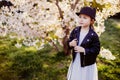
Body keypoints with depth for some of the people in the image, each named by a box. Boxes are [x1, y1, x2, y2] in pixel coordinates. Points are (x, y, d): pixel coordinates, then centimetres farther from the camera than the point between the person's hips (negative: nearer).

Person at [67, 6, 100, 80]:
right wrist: (71, 44, -20)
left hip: (87, 65, -4)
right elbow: (69, 42, 3)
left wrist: (84, 50, -29)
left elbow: (96, 50, -19)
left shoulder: (93, 35, -21)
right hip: (75, 62, 5)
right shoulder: (75, 31, -6)